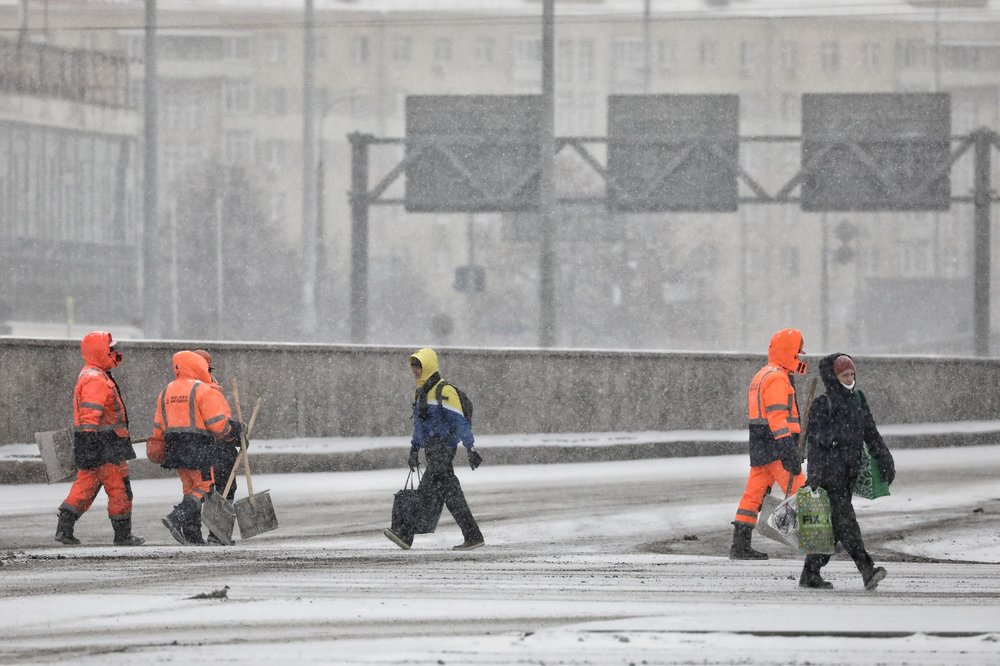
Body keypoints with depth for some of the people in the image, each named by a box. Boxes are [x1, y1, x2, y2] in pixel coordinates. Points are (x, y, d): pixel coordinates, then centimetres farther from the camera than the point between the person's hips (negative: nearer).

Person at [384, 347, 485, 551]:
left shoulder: (445, 391, -10)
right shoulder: (421, 392, 18)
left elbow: (460, 422, -13)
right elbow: (419, 422, 27)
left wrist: (471, 449, -16)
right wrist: (414, 449, 27)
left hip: (444, 446, -9)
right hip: (431, 448, 9)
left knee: (427, 490, -12)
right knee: (451, 493, 6)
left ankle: (405, 534, -17)